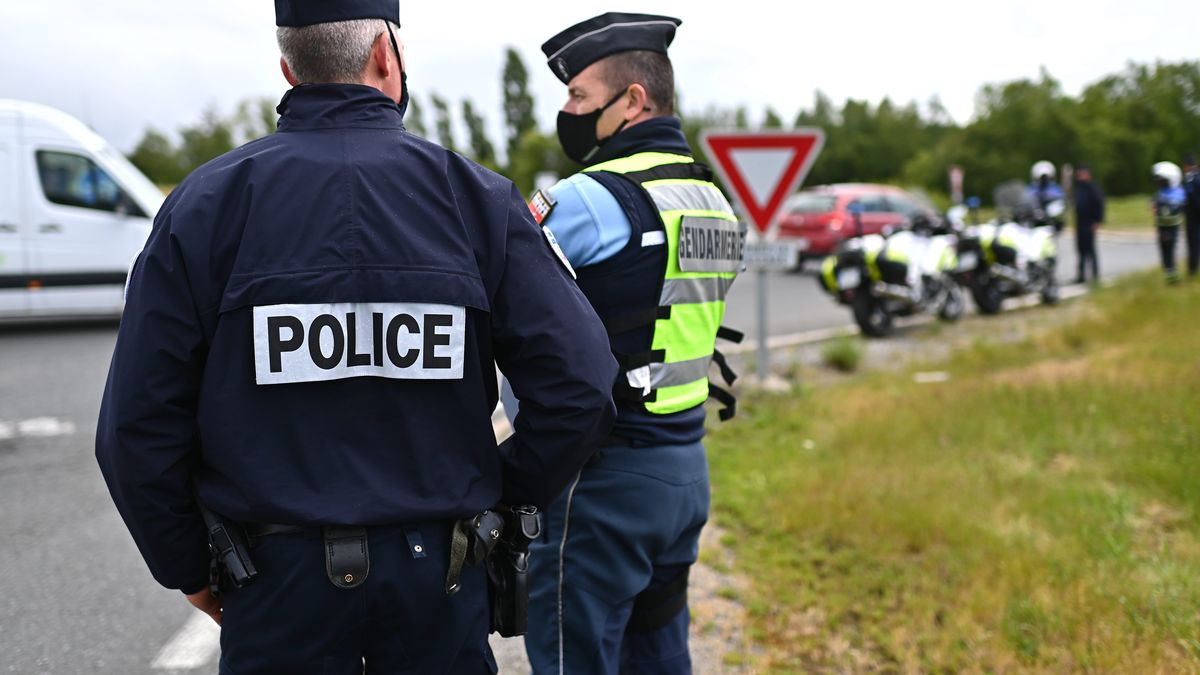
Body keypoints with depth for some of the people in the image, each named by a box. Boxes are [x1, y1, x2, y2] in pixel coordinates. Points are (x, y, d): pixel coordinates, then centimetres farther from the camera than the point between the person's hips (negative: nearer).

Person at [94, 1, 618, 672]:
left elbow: (140, 424, -8)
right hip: (438, 567, 1)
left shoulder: (207, 202, -5)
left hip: (279, 573, 0)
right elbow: (580, 385, -11)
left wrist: (187, 567, 6)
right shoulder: (475, 196, -4)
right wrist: (505, 498, 6)